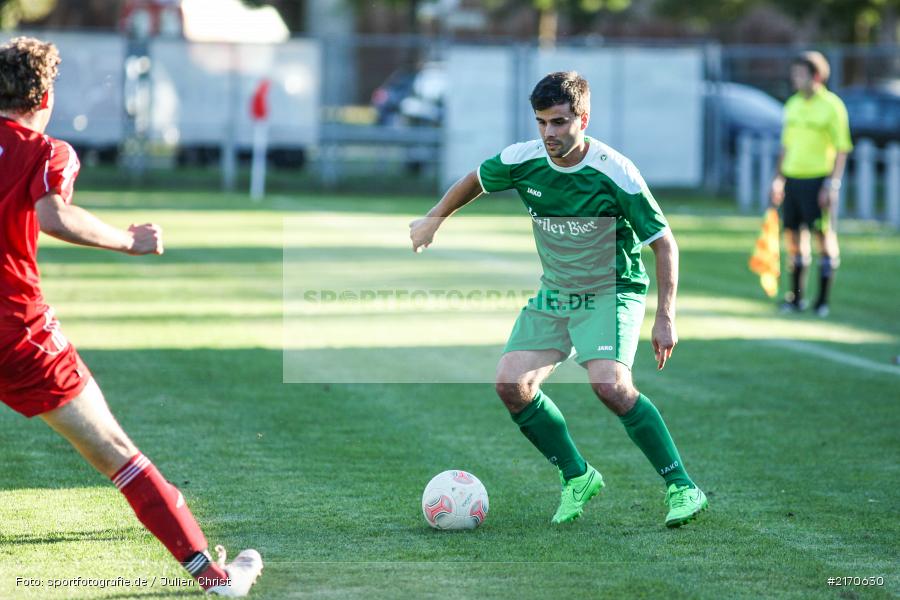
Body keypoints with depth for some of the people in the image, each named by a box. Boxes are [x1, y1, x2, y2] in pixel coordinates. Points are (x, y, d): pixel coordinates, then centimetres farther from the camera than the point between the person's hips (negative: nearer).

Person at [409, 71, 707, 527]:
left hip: (612, 292, -6)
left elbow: (663, 242, -14)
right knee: (511, 384, -9)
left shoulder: (615, 173, -22)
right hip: (554, 294, 6)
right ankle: (577, 477, 10)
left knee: (609, 384, -29)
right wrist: (433, 220, 21)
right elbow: (475, 181, 14)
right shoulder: (522, 161, -10)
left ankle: (681, 487, -19)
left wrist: (666, 318, -20)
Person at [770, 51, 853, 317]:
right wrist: (778, 179, 16)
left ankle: (823, 300, 2)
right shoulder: (793, 105, 12)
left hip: (818, 179, -6)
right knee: (793, 235, 8)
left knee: (824, 236, -3)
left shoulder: (832, 106, -7)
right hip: (793, 178, 6)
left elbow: (842, 148, -8)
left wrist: (832, 183, -14)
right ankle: (797, 296, 18)